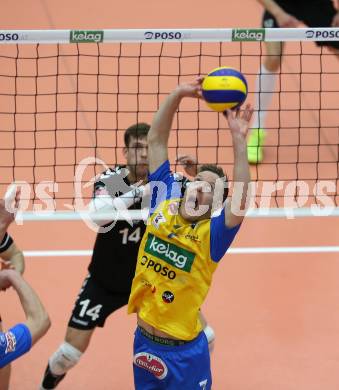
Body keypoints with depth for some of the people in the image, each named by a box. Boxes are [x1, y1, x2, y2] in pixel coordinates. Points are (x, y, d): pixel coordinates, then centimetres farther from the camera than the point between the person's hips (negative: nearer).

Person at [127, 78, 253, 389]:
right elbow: (156, 141, -2)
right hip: (144, 342, 4)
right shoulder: (164, 206, -2)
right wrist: (177, 95, -13)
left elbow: (240, 202, -35)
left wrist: (239, 140, -41)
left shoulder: (211, 234, -14)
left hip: (184, 353, -4)